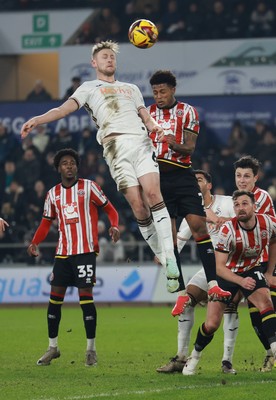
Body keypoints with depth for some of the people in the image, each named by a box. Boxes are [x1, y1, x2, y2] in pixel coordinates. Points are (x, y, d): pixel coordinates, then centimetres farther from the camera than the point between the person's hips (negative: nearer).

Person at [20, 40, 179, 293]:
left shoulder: (131, 88, 32)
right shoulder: (89, 88, 22)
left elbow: (146, 116, 23)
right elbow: (65, 109, 8)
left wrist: (156, 127, -2)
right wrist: (38, 120, -10)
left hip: (141, 142, 2)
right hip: (115, 147, -2)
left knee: (153, 193, -19)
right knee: (137, 205, -12)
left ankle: (169, 255, -23)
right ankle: (164, 260, -7)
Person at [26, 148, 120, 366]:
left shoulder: (88, 187, -1)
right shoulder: (53, 193, 11)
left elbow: (110, 209, 2)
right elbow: (46, 222, 18)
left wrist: (114, 226, -18)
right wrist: (35, 242, 2)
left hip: (86, 250, -4)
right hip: (63, 252, 5)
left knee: (85, 295, -10)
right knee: (55, 296, 4)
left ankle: (91, 348, -2)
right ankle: (52, 347, 16)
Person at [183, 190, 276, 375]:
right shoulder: (228, 230, -28)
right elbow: (219, 267, -25)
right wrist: (241, 281, -40)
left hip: (251, 271, 2)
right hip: (227, 274, -2)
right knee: (212, 325, -4)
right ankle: (195, 357, 24)